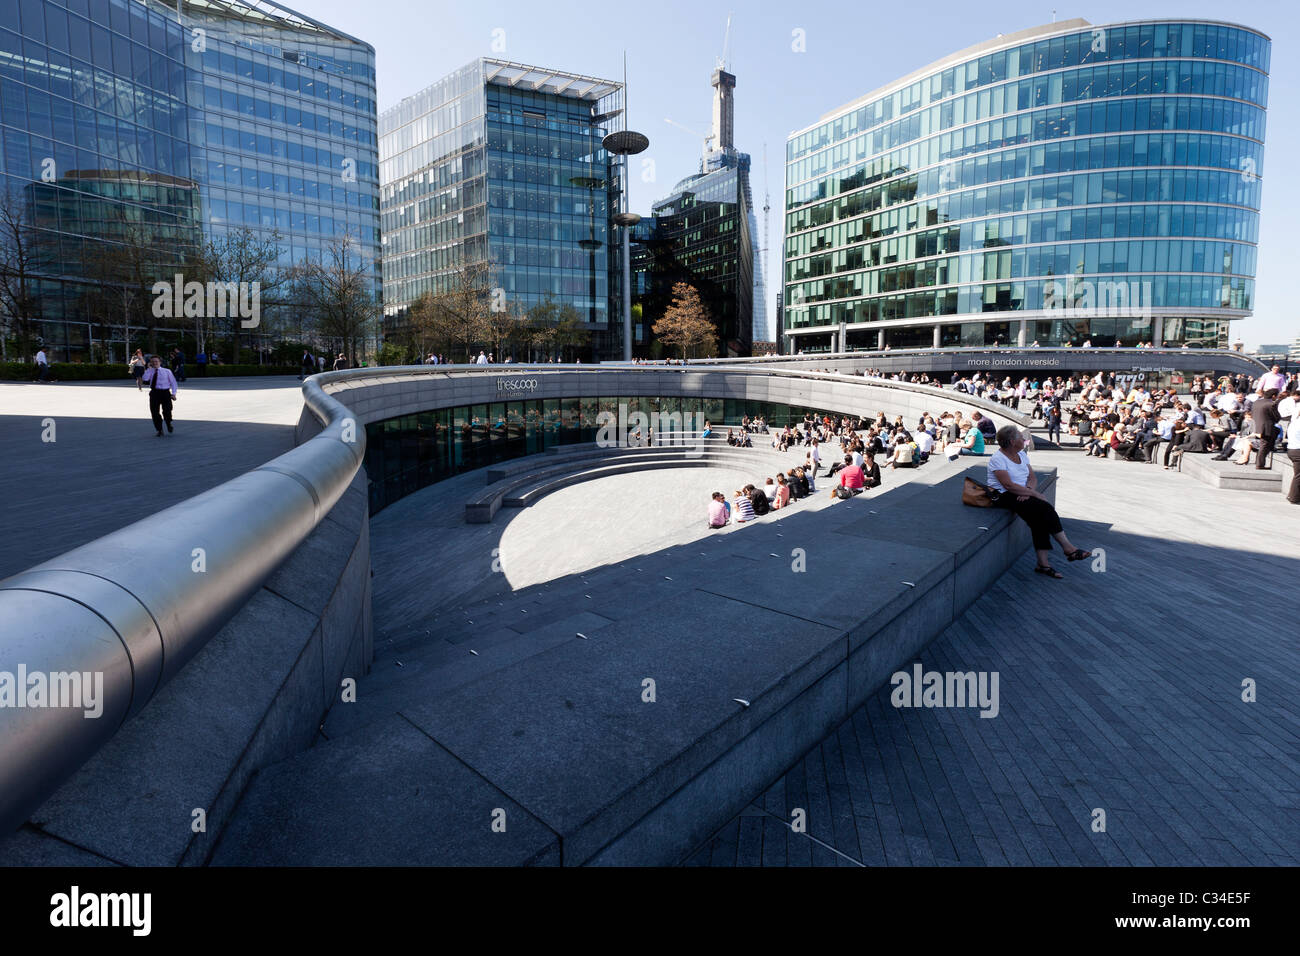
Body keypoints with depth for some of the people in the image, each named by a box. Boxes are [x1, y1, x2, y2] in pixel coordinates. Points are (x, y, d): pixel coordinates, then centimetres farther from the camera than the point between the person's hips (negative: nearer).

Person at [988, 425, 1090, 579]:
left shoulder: (1022, 454, 14)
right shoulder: (998, 458, -12)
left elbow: (1032, 477, 10)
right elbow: (1009, 485, -21)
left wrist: (1028, 491, -11)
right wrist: (1034, 493, -20)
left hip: (1022, 494, 7)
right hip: (1004, 496, -7)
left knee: (1039, 518, -19)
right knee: (1045, 509, -23)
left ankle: (1043, 563, -17)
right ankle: (1067, 548, -12)